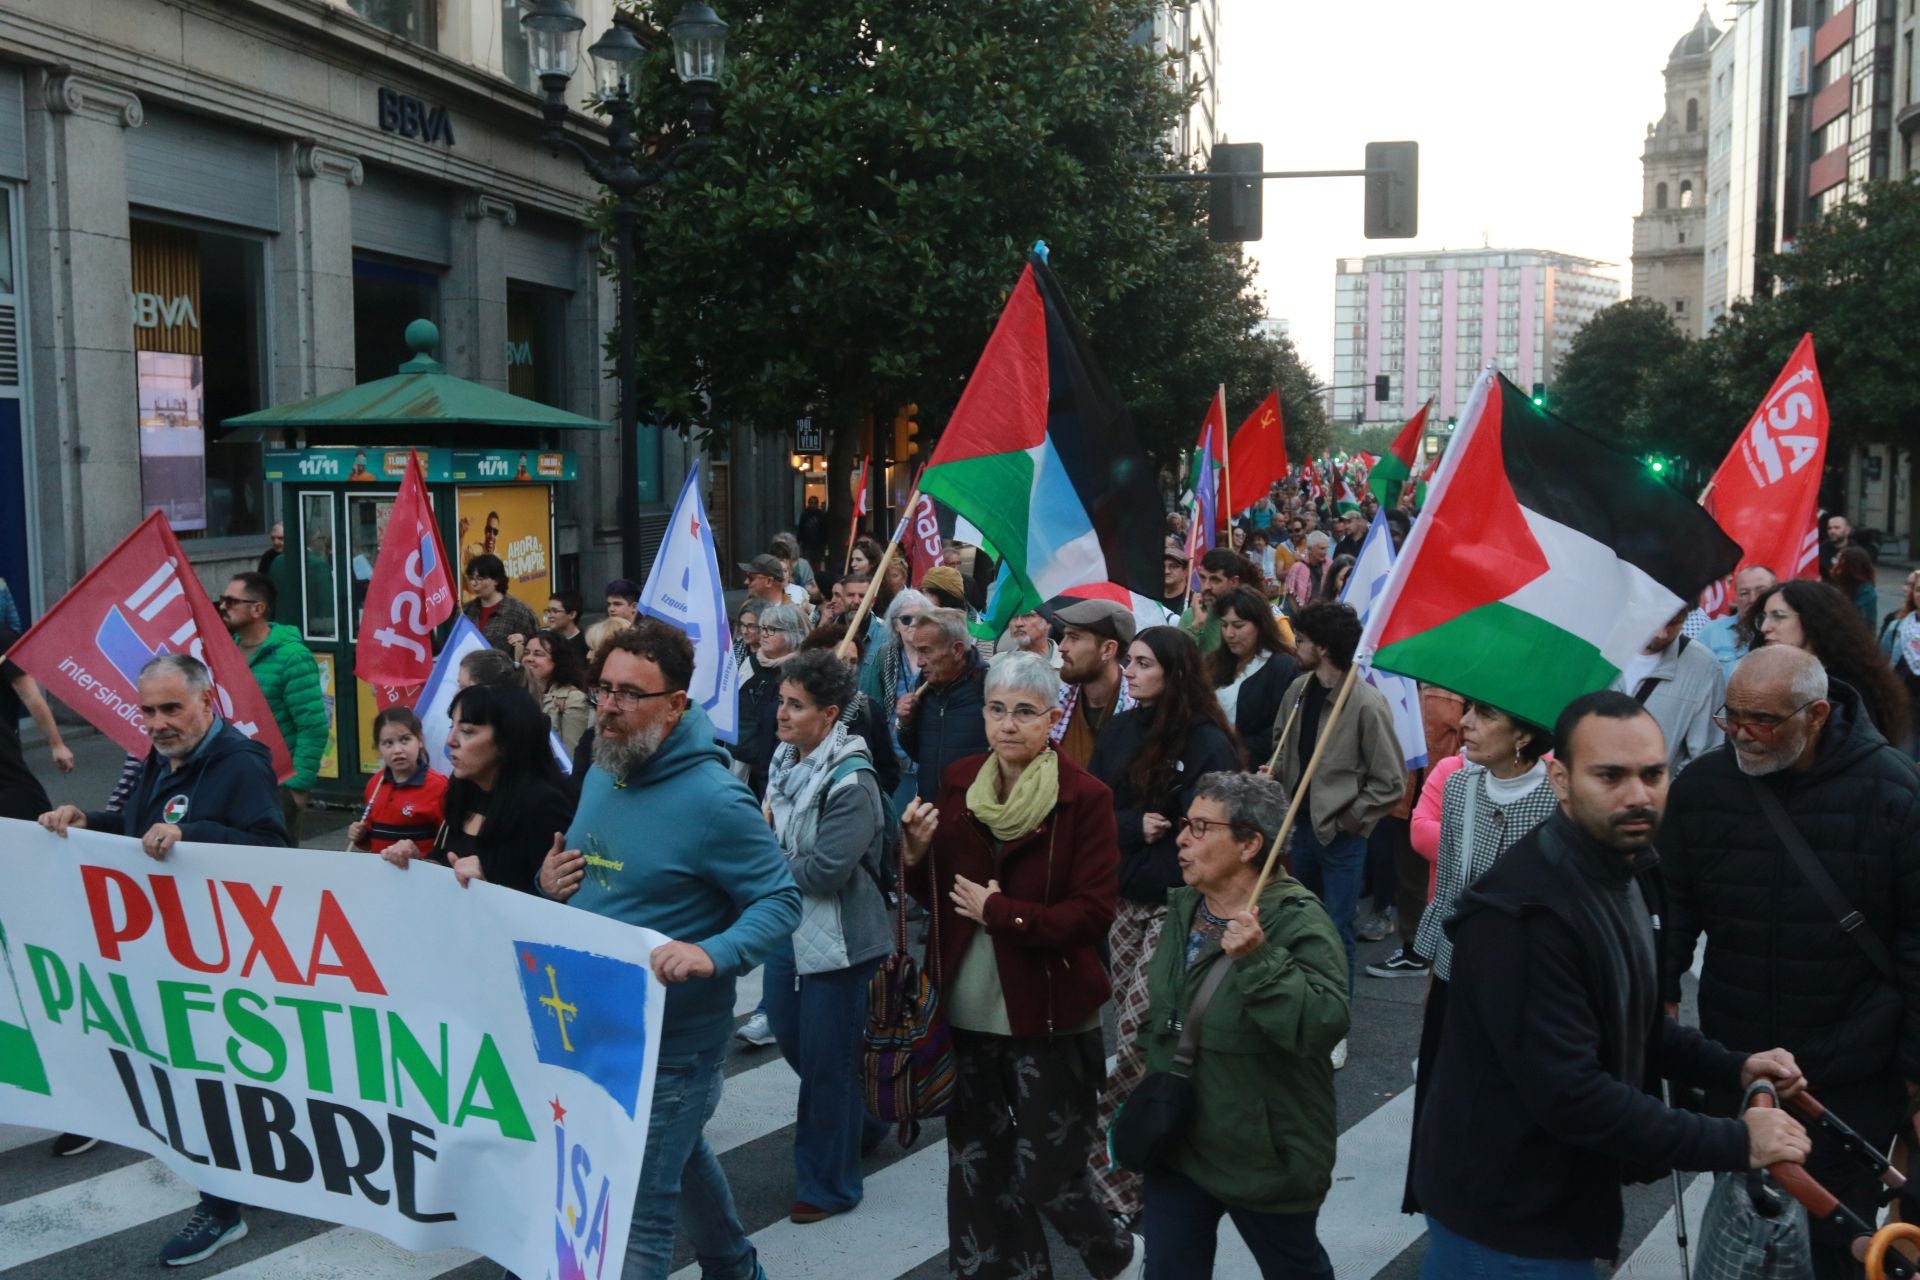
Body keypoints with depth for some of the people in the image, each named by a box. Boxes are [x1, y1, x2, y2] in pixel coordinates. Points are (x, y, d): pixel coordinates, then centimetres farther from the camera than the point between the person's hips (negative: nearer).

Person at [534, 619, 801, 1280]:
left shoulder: (713, 800, -22)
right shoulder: (601, 775, 2)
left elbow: (782, 900, -18)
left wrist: (713, 954, -35)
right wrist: (551, 880, -5)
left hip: (672, 1037, -8)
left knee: (637, 1207, -2)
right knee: (680, 1158, 28)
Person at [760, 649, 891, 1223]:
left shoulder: (850, 782, -21)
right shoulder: (785, 760, 3)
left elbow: (825, 870, -25)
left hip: (838, 935, -8)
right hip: (788, 925, 8)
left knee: (826, 1058, 2)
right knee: (790, 1038, 19)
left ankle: (827, 1184, 20)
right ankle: (861, 1122, 43)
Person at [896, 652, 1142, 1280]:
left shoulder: (1085, 797, -12)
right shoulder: (958, 782, 2)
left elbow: (1093, 914, -16)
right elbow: (937, 895, 9)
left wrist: (999, 912, -18)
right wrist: (916, 857, -11)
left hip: (1048, 1014, -5)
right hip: (965, 1009, 5)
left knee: (1045, 1174, 4)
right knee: (975, 1160, 15)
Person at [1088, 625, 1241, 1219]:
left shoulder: (1207, 743, -9)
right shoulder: (1121, 731, 9)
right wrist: (1135, 826, -10)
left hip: (1175, 907, -6)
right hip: (1124, 901, 6)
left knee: (1140, 1033, -10)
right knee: (1131, 1029, 8)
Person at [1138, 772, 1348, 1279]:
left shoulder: (1298, 921, -21)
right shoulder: (1183, 909, 3)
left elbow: (1324, 1025, -33)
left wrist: (1258, 961, -40)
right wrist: (1151, 1074, 13)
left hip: (1266, 1154, -6)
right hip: (1177, 1141, 6)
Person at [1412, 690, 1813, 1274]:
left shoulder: (1627, 876, 4)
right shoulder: (1524, 912, -28)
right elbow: (1568, 1093, -31)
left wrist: (1735, 1068, 2)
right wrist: (1735, 1142, -25)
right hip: (1506, 1224, -9)